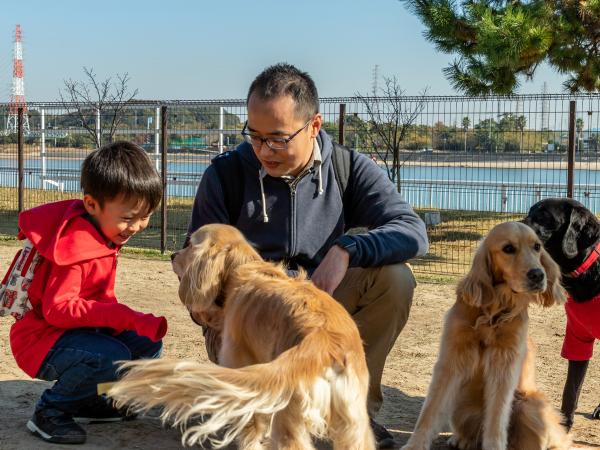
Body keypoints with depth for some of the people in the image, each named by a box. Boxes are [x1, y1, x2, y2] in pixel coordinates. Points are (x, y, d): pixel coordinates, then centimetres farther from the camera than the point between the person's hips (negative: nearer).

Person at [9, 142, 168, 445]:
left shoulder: (103, 231, 3)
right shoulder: (75, 247, -27)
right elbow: (57, 309, -33)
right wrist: (126, 318, -37)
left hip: (76, 328, 10)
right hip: (42, 339, -10)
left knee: (148, 343, 2)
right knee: (113, 356, -32)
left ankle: (85, 401, 13)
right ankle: (50, 411, -10)